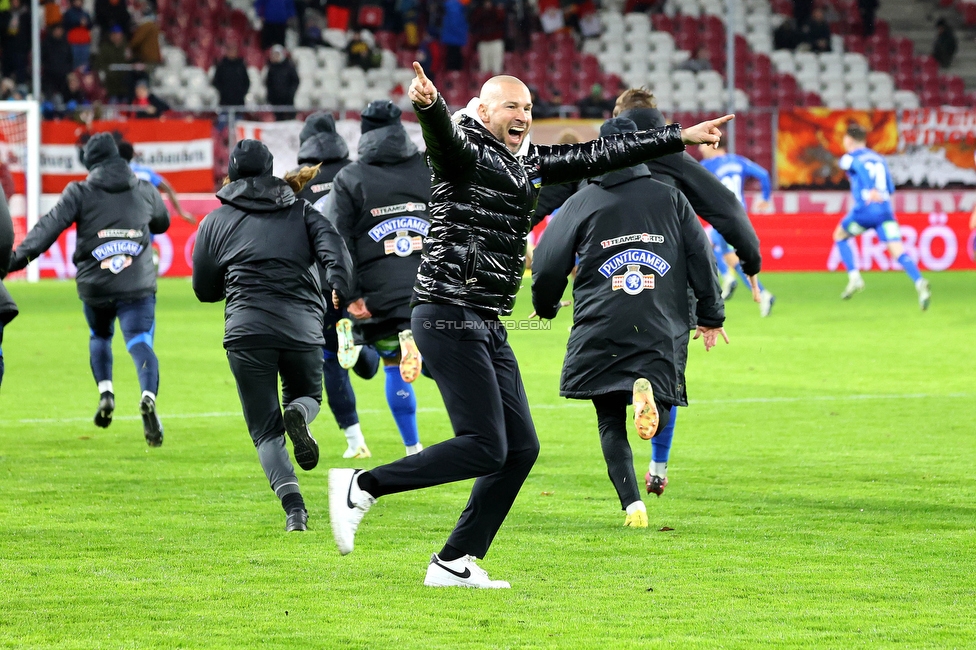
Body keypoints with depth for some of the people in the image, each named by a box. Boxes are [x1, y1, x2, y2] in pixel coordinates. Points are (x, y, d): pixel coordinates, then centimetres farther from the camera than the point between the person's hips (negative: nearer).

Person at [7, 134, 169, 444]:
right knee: (140, 344, -9)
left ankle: (105, 391, 5)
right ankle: (148, 397, -36)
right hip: (138, 284, 0)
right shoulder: (144, 191, 10)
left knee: (99, 337, 26)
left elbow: (49, 227, -8)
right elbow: (162, 223, 28)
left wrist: (18, 258, -11)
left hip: (95, 286, 0)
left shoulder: (80, 193, 1)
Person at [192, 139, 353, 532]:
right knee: (307, 395, 27)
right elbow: (333, 249, -3)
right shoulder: (301, 211, 17)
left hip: (246, 328, -1)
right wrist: (338, 291, -18)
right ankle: (297, 416, -11)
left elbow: (204, 290, 20)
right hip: (303, 325, 1)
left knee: (265, 429, 4)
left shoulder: (215, 222, 15)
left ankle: (293, 504, -18)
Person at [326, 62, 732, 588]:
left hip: (488, 327, 9)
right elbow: (442, 134, -30)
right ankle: (362, 487, -6)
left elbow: (599, 155, 25)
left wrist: (681, 138, 28)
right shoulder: (465, 149, -7)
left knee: (520, 449, 6)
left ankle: (454, 563, 11)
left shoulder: (530, 161, 17)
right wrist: (428, 105, -54)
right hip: (449, 318, -9)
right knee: (484, 448, -15)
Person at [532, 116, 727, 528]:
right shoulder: (670, 198, 9)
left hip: (600, 331, -1)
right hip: (661, 332, 1)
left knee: (611, 422, 9)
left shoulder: (583, 203, 5)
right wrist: (710, 316, 17)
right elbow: (700, 258, 8)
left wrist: (546, 307, 25)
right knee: (659, 421, 8)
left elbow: (547, 264, 5)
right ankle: (647, 392, -28)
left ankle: (632, 504, -8)